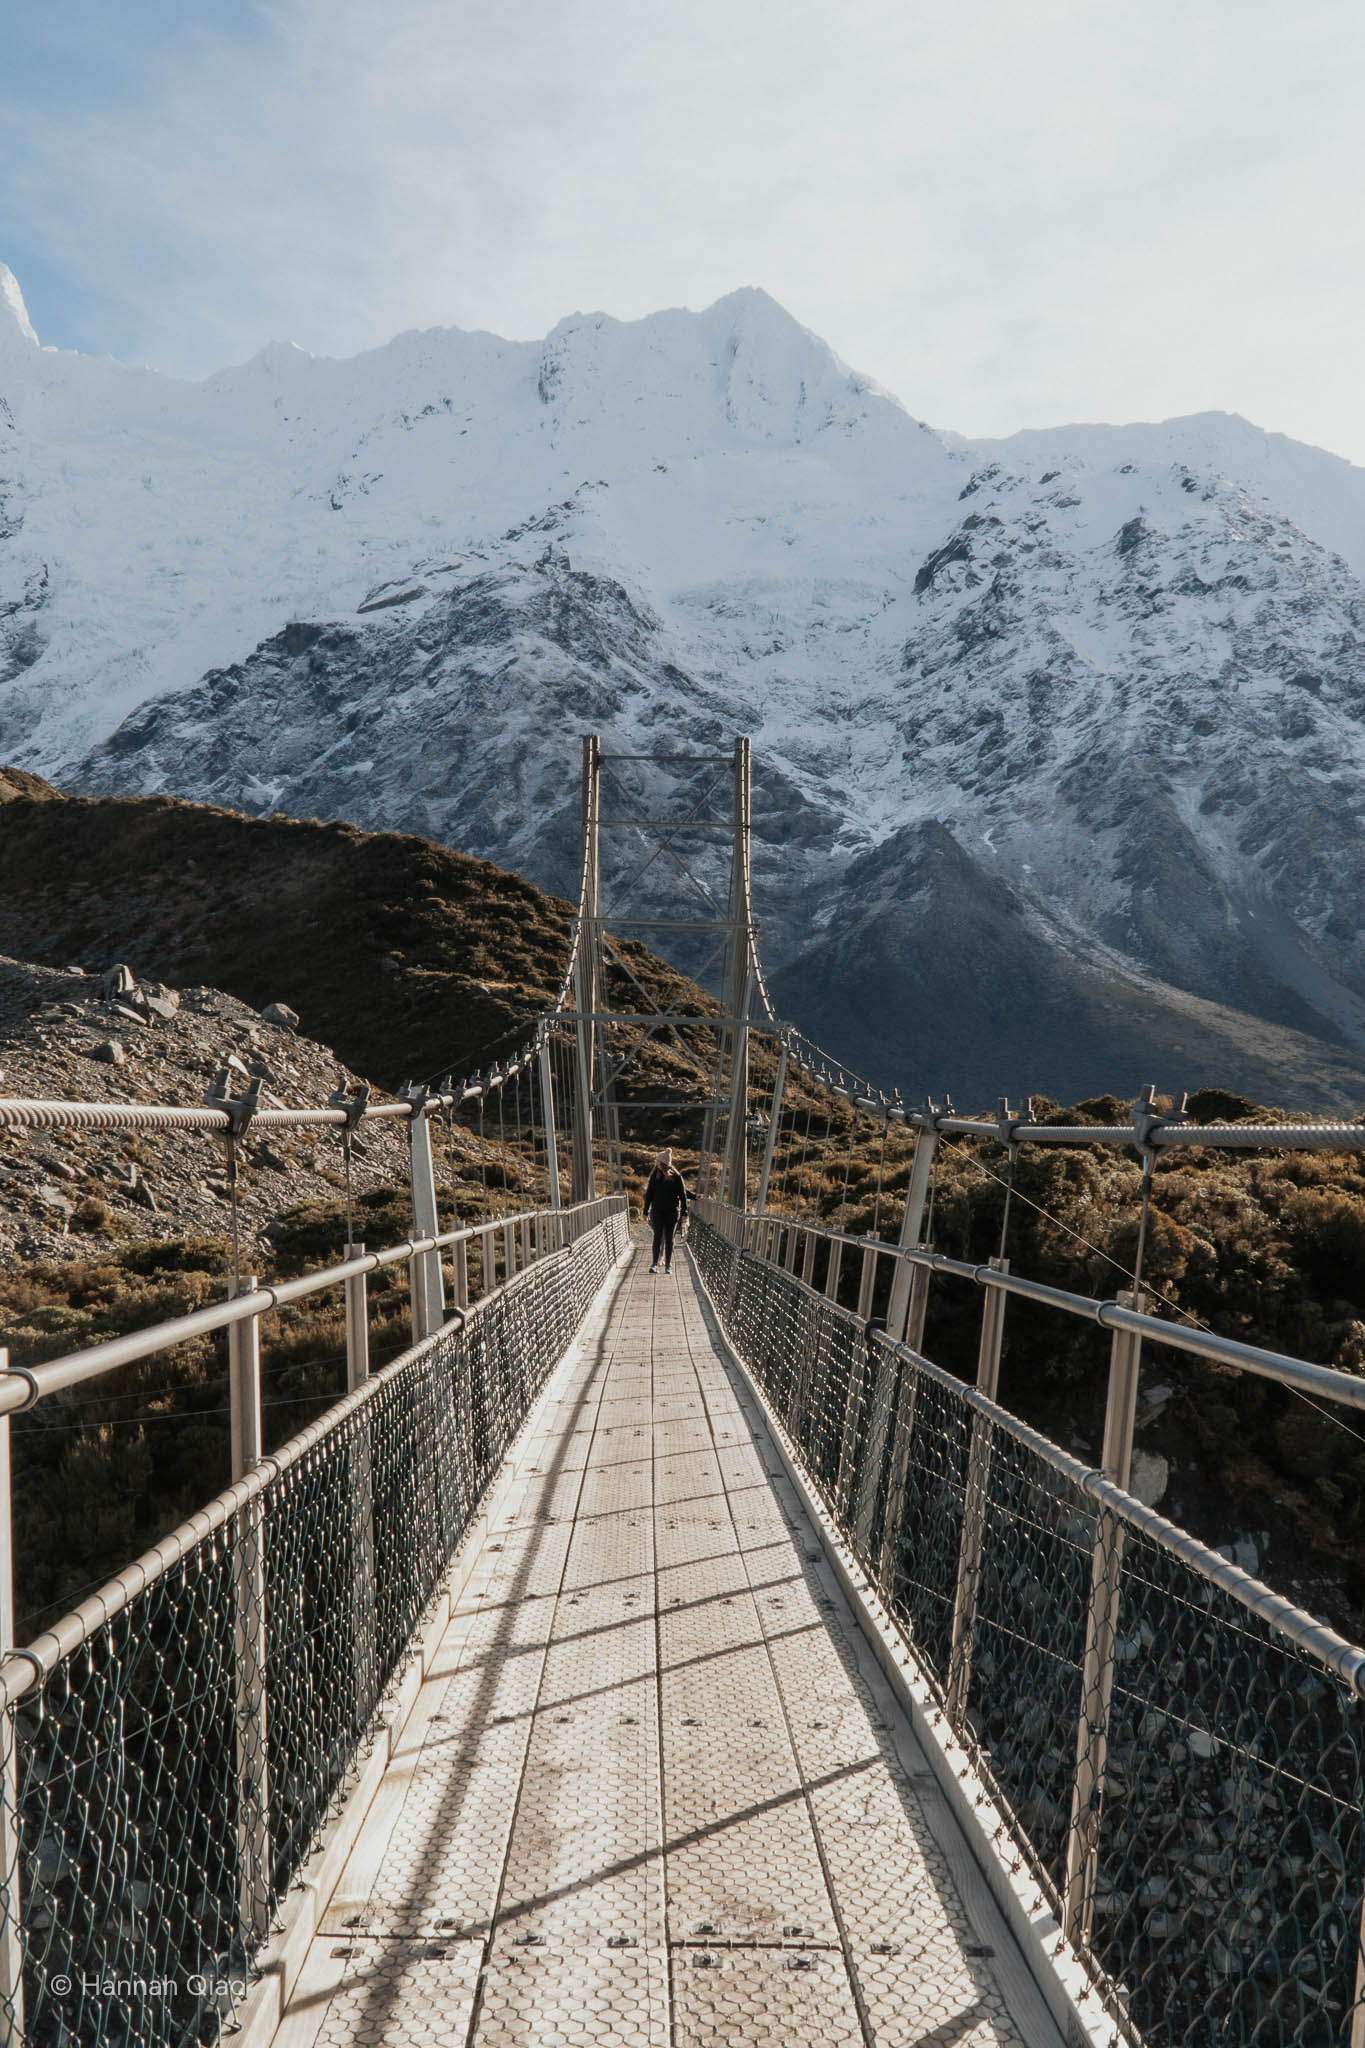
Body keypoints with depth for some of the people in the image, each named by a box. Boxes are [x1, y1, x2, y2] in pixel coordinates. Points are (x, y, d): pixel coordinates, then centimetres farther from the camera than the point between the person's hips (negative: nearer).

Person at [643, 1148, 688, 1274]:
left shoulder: (676, 1176, -4)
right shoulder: (655, 1175, 1)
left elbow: (683, 1195, 0)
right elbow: (649, 1194, 5)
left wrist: (684, 1213, -3)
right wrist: (646, 1211, 4)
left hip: (672, 1212, -1)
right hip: (657, 1211, 1)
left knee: (669, 1238, 4)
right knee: (658, 1237, -3)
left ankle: (668, 1265, 10)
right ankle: (655, 1263, 2)